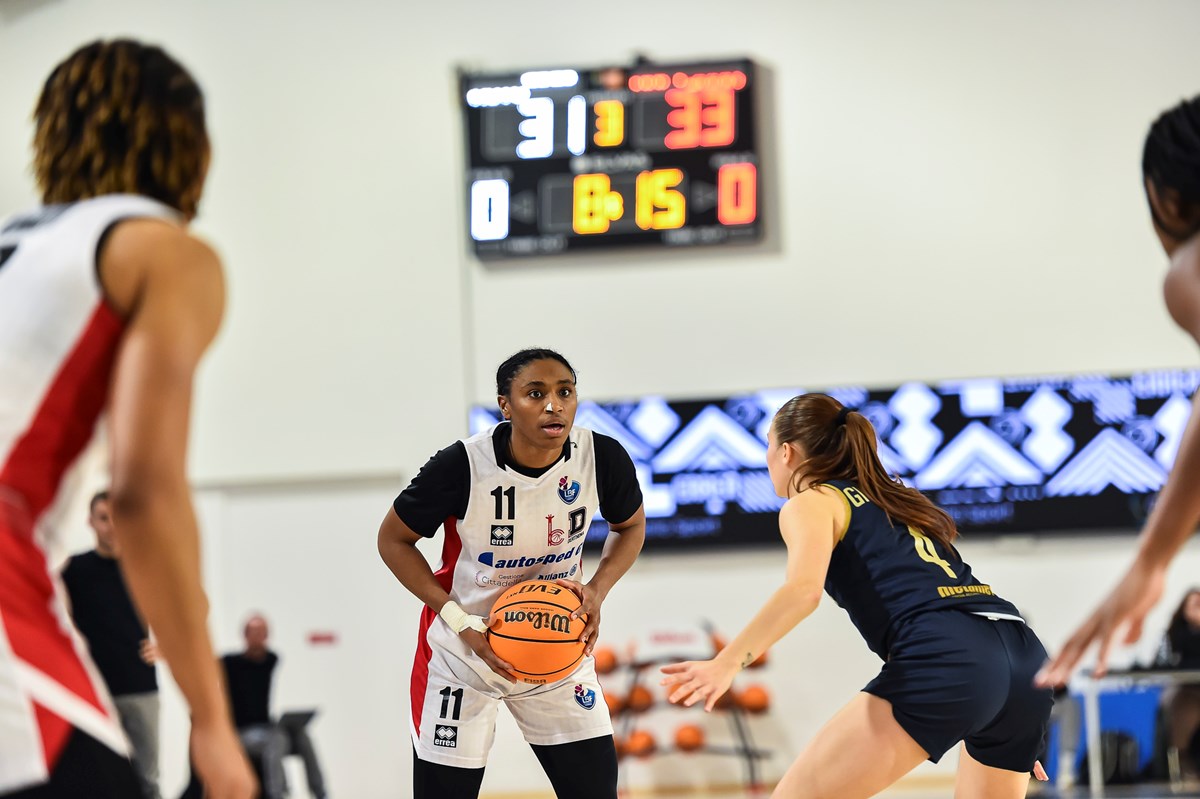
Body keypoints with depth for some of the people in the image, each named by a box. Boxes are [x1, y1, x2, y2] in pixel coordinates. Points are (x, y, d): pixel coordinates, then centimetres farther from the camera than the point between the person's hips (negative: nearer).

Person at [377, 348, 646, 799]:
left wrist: (597, 590, -14)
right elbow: (393, 540, -10)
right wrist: (462, 623, -20)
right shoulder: (463, 466, -25)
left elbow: (631, 526, 5)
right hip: (462, 654, -3)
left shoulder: (602, 458, -16)